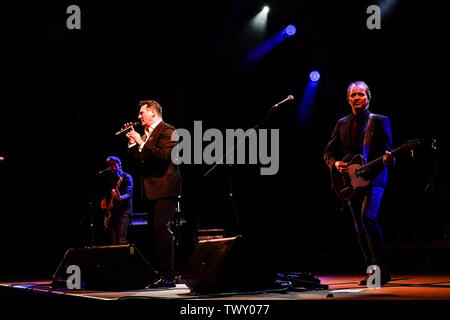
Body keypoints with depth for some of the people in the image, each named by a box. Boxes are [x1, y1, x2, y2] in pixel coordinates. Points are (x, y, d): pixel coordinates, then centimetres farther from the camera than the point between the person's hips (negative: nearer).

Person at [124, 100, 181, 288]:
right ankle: (162, 273, 10)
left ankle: (168, 276, -18)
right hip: (151, 190, 9)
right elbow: (137, 161, 18)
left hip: (164, 188, -9)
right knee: (158, 230, 8)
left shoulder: (167, 131, -4)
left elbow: (164, 155, -19)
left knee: (161, 227, -16)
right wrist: (132, 142, 8)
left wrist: (141, 143, -15)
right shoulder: (146, 135, 22)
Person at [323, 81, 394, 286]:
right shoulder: (342, 124, 16)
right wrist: (335, 163, -6)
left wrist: (388, 158, -24)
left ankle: (380, 268, -23)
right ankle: (373, 271, 11)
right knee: (360, 229, 5)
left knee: (368, 216, -24)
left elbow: (387, 149, -1)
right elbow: (328, 151, 16)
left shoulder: (380, 121, 6)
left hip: (373, 178, -5)